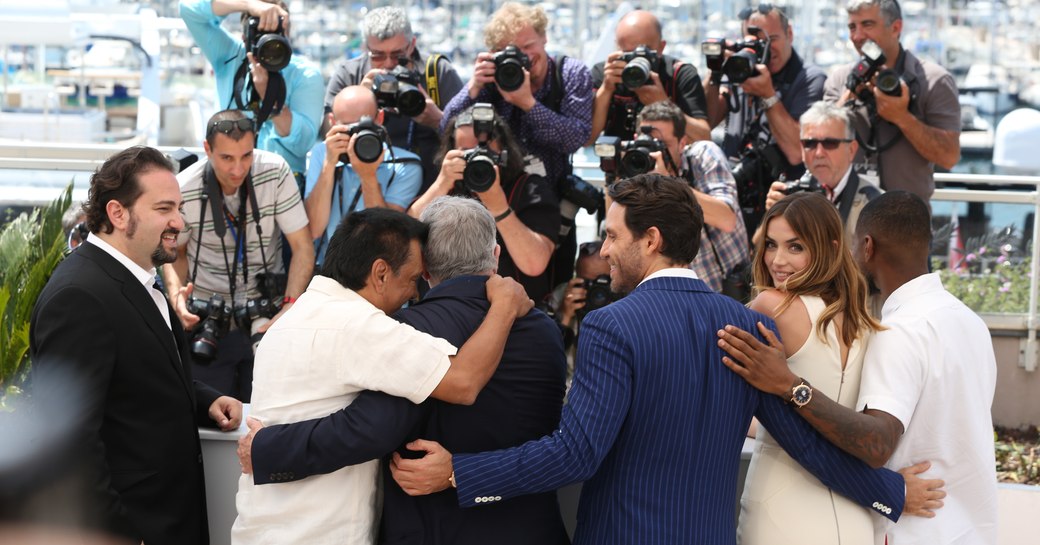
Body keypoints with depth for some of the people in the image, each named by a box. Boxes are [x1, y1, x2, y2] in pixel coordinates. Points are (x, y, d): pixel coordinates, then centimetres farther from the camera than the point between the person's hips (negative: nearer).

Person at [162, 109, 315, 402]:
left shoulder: (275, 172, -12)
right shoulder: (183, 190, -12)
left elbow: (303, 247, -9)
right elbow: (175, 252, 5)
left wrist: (290, 307, -20)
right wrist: (176, 295, -16)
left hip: (266, 317, 0)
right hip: (208, 322, 0)